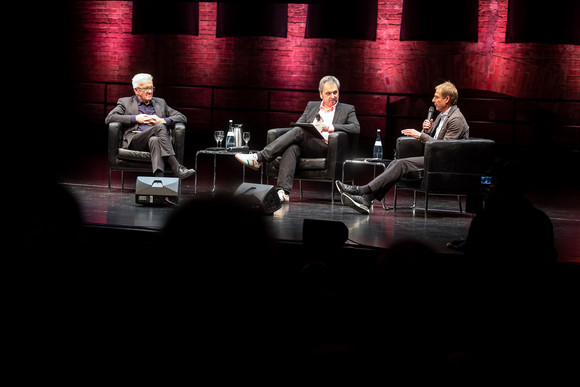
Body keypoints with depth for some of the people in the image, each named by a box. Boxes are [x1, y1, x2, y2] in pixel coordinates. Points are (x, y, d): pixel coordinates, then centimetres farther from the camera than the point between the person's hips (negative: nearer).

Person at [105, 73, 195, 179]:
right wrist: (135, 118, -4)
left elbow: (182, 118, 20)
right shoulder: (125, 102, 19)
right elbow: (109, 118, 3)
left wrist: (162, 120, 0)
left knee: (154, 140, -38)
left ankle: (158, 177, -58)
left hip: (156, 138, 2)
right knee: (159, 127, -33)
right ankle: (177, 169, -43)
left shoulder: (160, 103, 28)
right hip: (135, 141, -2)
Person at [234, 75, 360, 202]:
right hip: (305, 148, 3)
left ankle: (259, 158, -36)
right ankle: (283, 191, -49)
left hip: (326, 148, -3)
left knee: (298, 132, -29)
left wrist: (331, 127, -12)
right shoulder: (311, 105, 29)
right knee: (291, 148, -34)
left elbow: (356, 128, 1)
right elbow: (298, 124, 17)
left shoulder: (347, 109, 18)